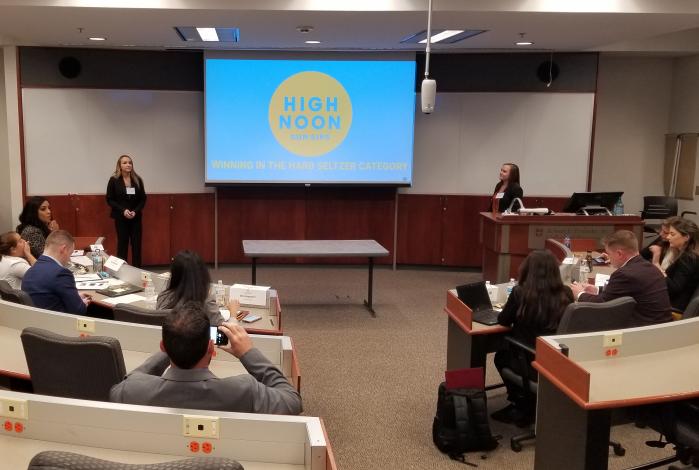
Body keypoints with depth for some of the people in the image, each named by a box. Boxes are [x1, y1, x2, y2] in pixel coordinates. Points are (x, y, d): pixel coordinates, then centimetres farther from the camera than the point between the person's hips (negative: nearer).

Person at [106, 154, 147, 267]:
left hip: (136, 217, 2)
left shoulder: (138, 180, 3)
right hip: (121, 218, -2)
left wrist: (135, 211, -10)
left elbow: (143, 199, 6)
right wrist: (123, 210, -16)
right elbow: (109, 200, -4)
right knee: (122, 244, 1)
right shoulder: (114, 180, -4)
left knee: (137, 245, 2)